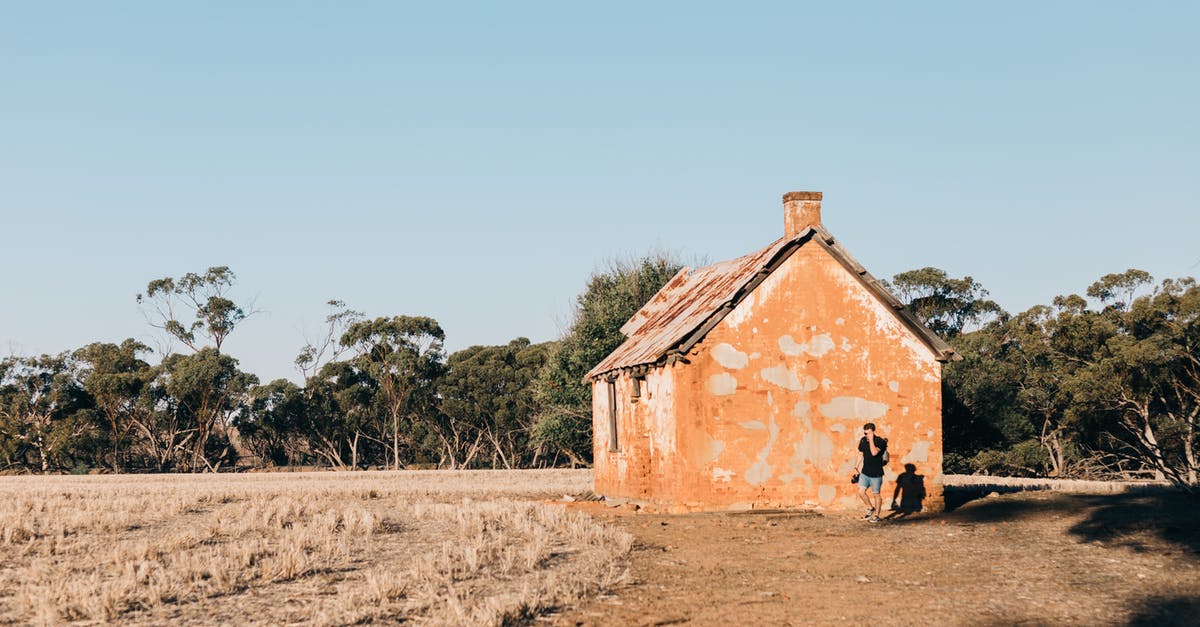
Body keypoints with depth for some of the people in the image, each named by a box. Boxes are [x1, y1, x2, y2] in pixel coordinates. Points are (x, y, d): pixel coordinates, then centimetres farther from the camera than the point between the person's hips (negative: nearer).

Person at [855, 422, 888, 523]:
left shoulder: (880, 441, -14)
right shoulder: (863, 441, 4)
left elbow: (874, 452, -30)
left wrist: (871, 439, -26)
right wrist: (858, 467, 17)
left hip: (876, 473, -5)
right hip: (865, 472, 5)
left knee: (876, 494, 4)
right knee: (861, 491, -4)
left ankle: (876, 515, 16)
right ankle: (870, 508, 18)